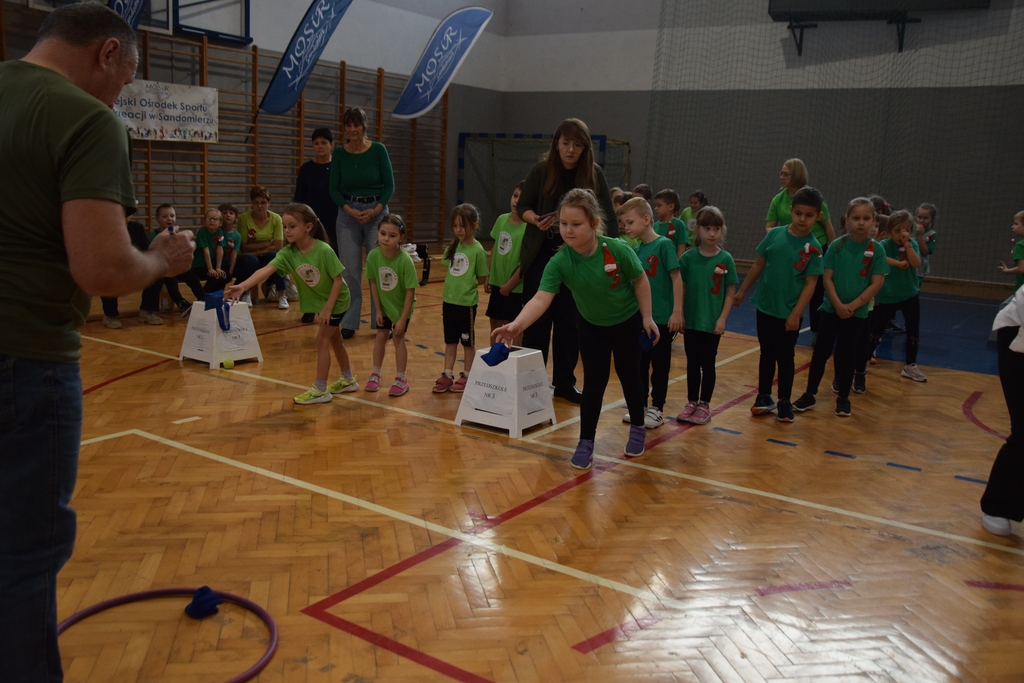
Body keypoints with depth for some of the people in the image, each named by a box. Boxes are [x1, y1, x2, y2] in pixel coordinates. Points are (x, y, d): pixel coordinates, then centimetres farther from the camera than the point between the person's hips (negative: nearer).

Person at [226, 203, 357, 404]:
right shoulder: (287, 253, -18)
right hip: (318, 301, 7)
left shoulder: (324, 250, -31)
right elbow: (265, 270, -32)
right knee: (334, 339, 19)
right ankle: (348, 380, 36)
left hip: (336, 300, -7)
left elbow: (338, 280, -24)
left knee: (322, 340, -9)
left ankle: (320, 390, -1)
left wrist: (328, 308, -24)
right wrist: (242, 286, -48)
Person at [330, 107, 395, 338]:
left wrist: (375, 210, -14)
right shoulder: (339, 153, 0)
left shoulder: (378, 150, -4)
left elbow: (389, 185, -3)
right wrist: (351, 211, -12)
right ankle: (349, 322, 13)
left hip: (377, 212, -1)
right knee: (349, 271, 3)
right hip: (347, 214, 2)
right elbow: (334, 189, 2)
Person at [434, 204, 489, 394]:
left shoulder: (478, 250, -11)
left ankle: (466, 376, 20)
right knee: (450, 340, 13)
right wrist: (444, 298, 8)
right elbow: (448, 273, 10)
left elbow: (482, 280, -5)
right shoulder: (453, 247, 3)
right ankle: (447, 375, 21)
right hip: (449, 301, 5)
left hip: (467, 303, -5)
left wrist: (467, 285, -11)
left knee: (468, 341, 10)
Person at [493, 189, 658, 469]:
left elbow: (640, 280, -13)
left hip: (628, 322, 0)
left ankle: (637, 428, 38)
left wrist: (647, 317, -9)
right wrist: (517, 325, -56)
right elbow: (541, 299, -40)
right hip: (592, 326, 1)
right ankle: (586, 442, 13)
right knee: (594, 382, -2)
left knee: (629, 375, 15)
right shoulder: (559, 262, -29)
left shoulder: (618, 250, -30)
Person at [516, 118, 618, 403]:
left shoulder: (594, 174, -3)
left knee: (570, 322, 8)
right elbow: (523, 206, 0)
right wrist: (536, 220, -21)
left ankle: (564, 382, 19)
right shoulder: (542, 170, -6)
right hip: (541, 256, -1)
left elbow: (606, 216, 0)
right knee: (537, 320, 2)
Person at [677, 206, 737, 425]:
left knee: (708, 364, 8)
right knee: (692, 363, 12)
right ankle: (692, 402, 24)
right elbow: (681, 288, 2)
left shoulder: (725, 259, -6)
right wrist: (679, 314, -2)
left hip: (713, 322, -1)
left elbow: (730, 292, -2)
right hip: (691, 320, 2)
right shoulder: (688, 257, -4)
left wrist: (722, 319, -8)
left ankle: (704, 405, 21)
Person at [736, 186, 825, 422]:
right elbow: (759, 264, 6)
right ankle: (764, 396, 27)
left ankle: (784, 402, 21)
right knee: (767, 354, 15)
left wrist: (796, 314, -16)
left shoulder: (814, 247, -11)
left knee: (785, 358, 9)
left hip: (790, 313, -2)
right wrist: (742, 292, 10)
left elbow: (810, 284, -11)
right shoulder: (775, 234, -4)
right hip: (765, 307, 2)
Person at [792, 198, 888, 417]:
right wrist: (838, 304, -14)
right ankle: (809, 394, 13)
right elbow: (827, 278, -5)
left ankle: (843, 398, 21)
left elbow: (876, 284, -8)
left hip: (857, 312, 0)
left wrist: (852, 306, -13)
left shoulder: (876, 249, -7)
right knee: (821, 351, 3)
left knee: (846, 354, 8)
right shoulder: (837, 246, -6)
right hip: (831, 308, 1)